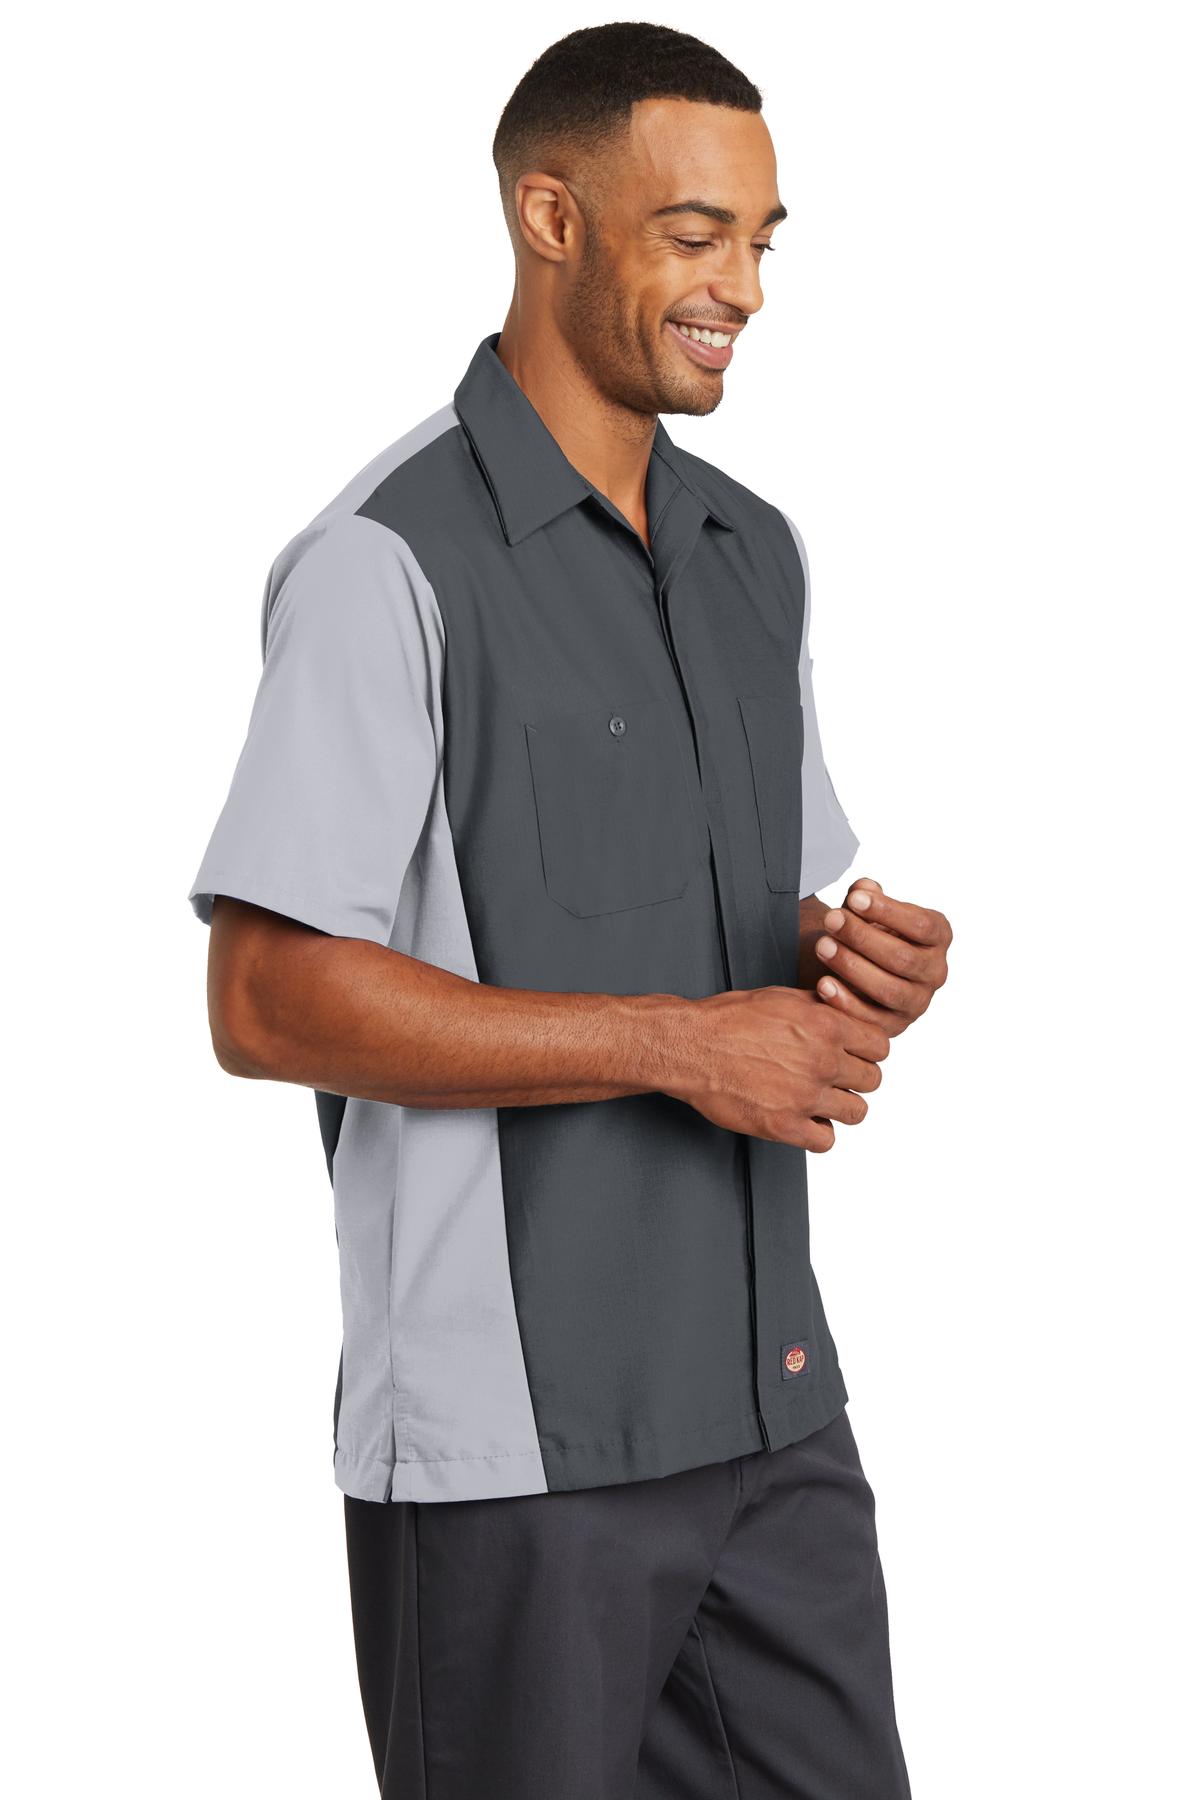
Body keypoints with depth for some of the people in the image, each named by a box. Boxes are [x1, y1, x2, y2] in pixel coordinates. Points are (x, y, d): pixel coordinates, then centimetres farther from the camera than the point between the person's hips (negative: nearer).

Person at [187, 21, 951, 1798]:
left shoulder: (753, 552, 12)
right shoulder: (392, 563, -12)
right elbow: (271, 1002, -17)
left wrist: (855, 966, -4)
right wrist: (682, 1045, -18)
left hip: (766, 1401, 7)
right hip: (513, 1435, -7)